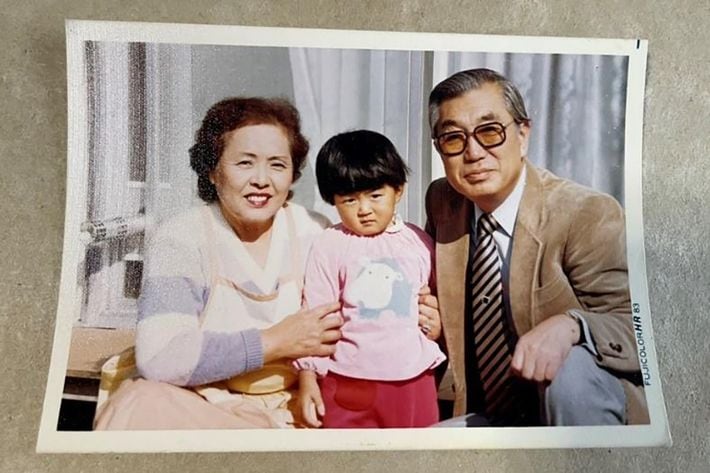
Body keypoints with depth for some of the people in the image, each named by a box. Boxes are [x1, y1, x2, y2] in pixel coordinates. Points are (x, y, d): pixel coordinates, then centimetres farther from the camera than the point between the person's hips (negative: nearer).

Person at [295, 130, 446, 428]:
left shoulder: (418, 242, 3)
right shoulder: (329, 246, -6)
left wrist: (437, 323, -1)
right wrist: (308, 379, -5)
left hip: (413, 378, 3)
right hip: (349, 383, -2)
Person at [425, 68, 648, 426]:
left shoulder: (589, 215, -16)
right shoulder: (441, 202, -1)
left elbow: (635, 326, -18)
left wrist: (570, 326, -38)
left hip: (580, 402, -4)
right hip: (487, 418, 5)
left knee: (570, 369, -34)